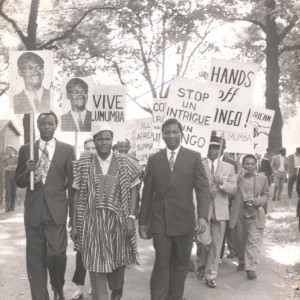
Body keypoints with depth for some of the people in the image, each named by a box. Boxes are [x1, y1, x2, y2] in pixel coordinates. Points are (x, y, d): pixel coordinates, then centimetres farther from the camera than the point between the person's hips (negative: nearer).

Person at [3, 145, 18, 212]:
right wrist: (12, 168, -11)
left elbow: (17, 166, -8)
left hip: (15, 176, -1)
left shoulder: (16, 158, 8)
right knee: (7, 191, -11)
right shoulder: (5, 159, 13)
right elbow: (4, 169, 2)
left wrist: (8, 167, -10)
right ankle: (7, 208, -15)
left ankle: (12, 207, 5)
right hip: (7, 176, 1)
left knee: (13, 192, -2)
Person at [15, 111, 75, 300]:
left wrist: (73, 213, 2)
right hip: (33, 212, 2)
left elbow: (72, 183, 5)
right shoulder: (26, 149, 8)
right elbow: (19, 182, 12)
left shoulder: (67, 150, 4)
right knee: (35, 258, 4)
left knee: (56, 253, -9)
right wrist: (27, 171, -10)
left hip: (56, 211, -2)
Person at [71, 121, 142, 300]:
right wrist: (75, 224, 0)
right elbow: (78, 195, 2)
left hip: (118, 221, 1)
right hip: (93, 222, 0)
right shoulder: (84, 163, 0)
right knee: (96, 265, -1)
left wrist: (131, 218, -9)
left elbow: (133, 192, 1)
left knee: (118, 261, 16)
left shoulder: (125, 163, -1)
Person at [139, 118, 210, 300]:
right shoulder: (154, 160, 6)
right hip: (160, 220, 0)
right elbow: (147, 193, 8)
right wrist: (143, 221, 6)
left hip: (184, 220, 0)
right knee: (161, 264, -1)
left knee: (180, 265, 12)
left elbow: (203, 188, -4)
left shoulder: (194, 157, 2)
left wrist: (203, 216, -17)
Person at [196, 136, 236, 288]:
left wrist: (222, 183, -14)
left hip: (221, 210, 3)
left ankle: (210, 276, 18)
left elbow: (233, 189, 5)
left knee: (216, 245, 6)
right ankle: (200, 265, 21)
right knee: (204, 241, -10)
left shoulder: (229, 167, 9)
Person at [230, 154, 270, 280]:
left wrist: (260, 201, -8)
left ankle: (251, 268, -8)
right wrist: (238, 180, -21)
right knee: (238, 240, 14)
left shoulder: (262, 178, 4)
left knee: (254, 241, -11)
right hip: (239, 214, 1)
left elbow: (266, 194, 13)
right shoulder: (237, 177, 0)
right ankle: (242, 261, 38)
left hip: (256, 214, -1)